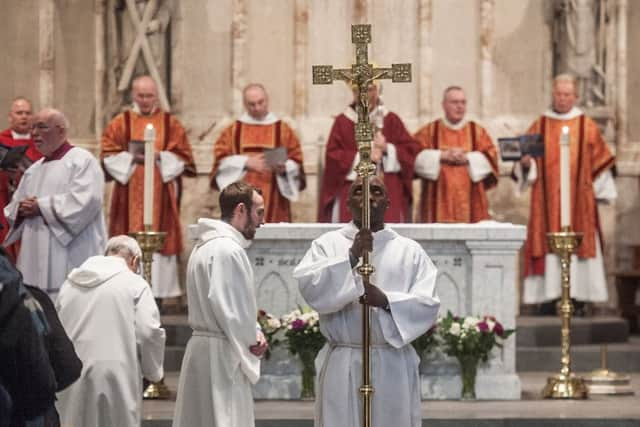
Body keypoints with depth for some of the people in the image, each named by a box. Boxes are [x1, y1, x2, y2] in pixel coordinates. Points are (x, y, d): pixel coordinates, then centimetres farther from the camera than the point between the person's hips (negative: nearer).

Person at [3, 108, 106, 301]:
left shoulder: (82, 160, -3)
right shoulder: (34, 170, 21)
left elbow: (84, 200, -17)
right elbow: (13, 208, 21)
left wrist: (41, 207, -13)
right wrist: (22, 210, -3)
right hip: (36, 258, 8)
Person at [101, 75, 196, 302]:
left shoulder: (171, 124, 9)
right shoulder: (120, 123, 8)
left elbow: (183, 158, 4)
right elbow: (108, 156, 2)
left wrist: (160, 157, -11)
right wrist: (132, 158, -12)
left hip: (161, 193, 0)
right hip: (129, 195, 0)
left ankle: (159, 289, -2)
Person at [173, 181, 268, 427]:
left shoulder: (206, 246, 16)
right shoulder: (227, 250, -17)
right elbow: (227, 307, -21)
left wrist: (253, 331, 4)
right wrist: (250, 340, -6)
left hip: (202, 344, 11)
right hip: (222, 354, -11)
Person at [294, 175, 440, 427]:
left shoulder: (410, 251, 8)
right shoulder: (327, 244, 6)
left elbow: (428, 305, -2)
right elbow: (308, 286, -11)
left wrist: (386, 301, -18)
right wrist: (351, 256, -20)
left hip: (393, 366, 1)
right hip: (342, 365, -1)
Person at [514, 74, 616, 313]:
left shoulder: (587, 127, 8)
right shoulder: (540, 127, 10)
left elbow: (600, 163, 9)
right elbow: (527, 161, 7)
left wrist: (600, 192, 3)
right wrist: (526, 164, -15)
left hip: (579, 201, 0)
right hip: (547, 201, 0)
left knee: (577, 245, -5)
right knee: (548, 246, -5)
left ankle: (577, 297, -4)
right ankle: (549, 299, -6)